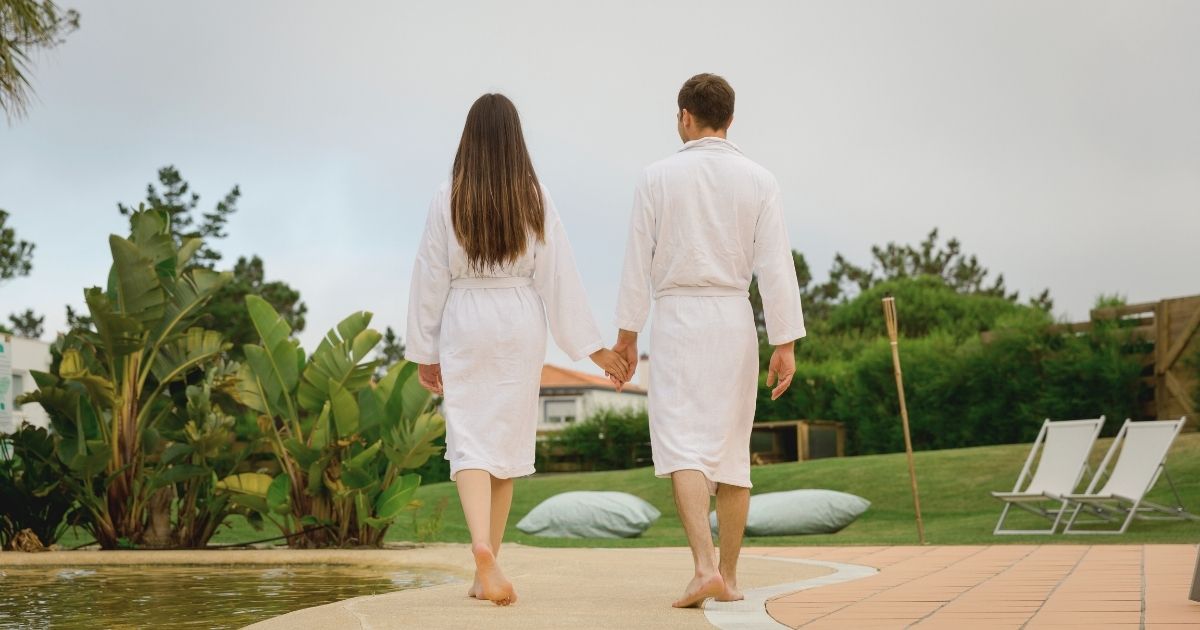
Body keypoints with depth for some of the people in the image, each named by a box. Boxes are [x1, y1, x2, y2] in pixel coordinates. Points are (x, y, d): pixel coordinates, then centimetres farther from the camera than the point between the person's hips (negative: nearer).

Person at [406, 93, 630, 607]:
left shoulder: (448, 199, -4)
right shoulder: (535, 199, -3)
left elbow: (430, 278, -1)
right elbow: (559, 276, -4)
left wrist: (424, 352, 8)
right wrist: (594, 347, 1)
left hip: (464, 324, -1)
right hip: (520, 323, 1)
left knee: (470, 443, 0)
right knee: (506, 443, 12)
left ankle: (482, 549, -25)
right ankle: (486, 571, 20)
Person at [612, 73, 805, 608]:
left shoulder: (658, 177, -1)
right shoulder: (759, 181, 2)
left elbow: (638, 262, -2)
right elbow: (776, 266, -3)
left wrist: (627, 333, 6)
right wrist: (785, 344, -1)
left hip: (677, 321, -2)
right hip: (734, 322, 3)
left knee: (683, 448, -6)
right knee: (732, 451, 11)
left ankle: (705, 567, -23)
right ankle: (728, 577, 17)